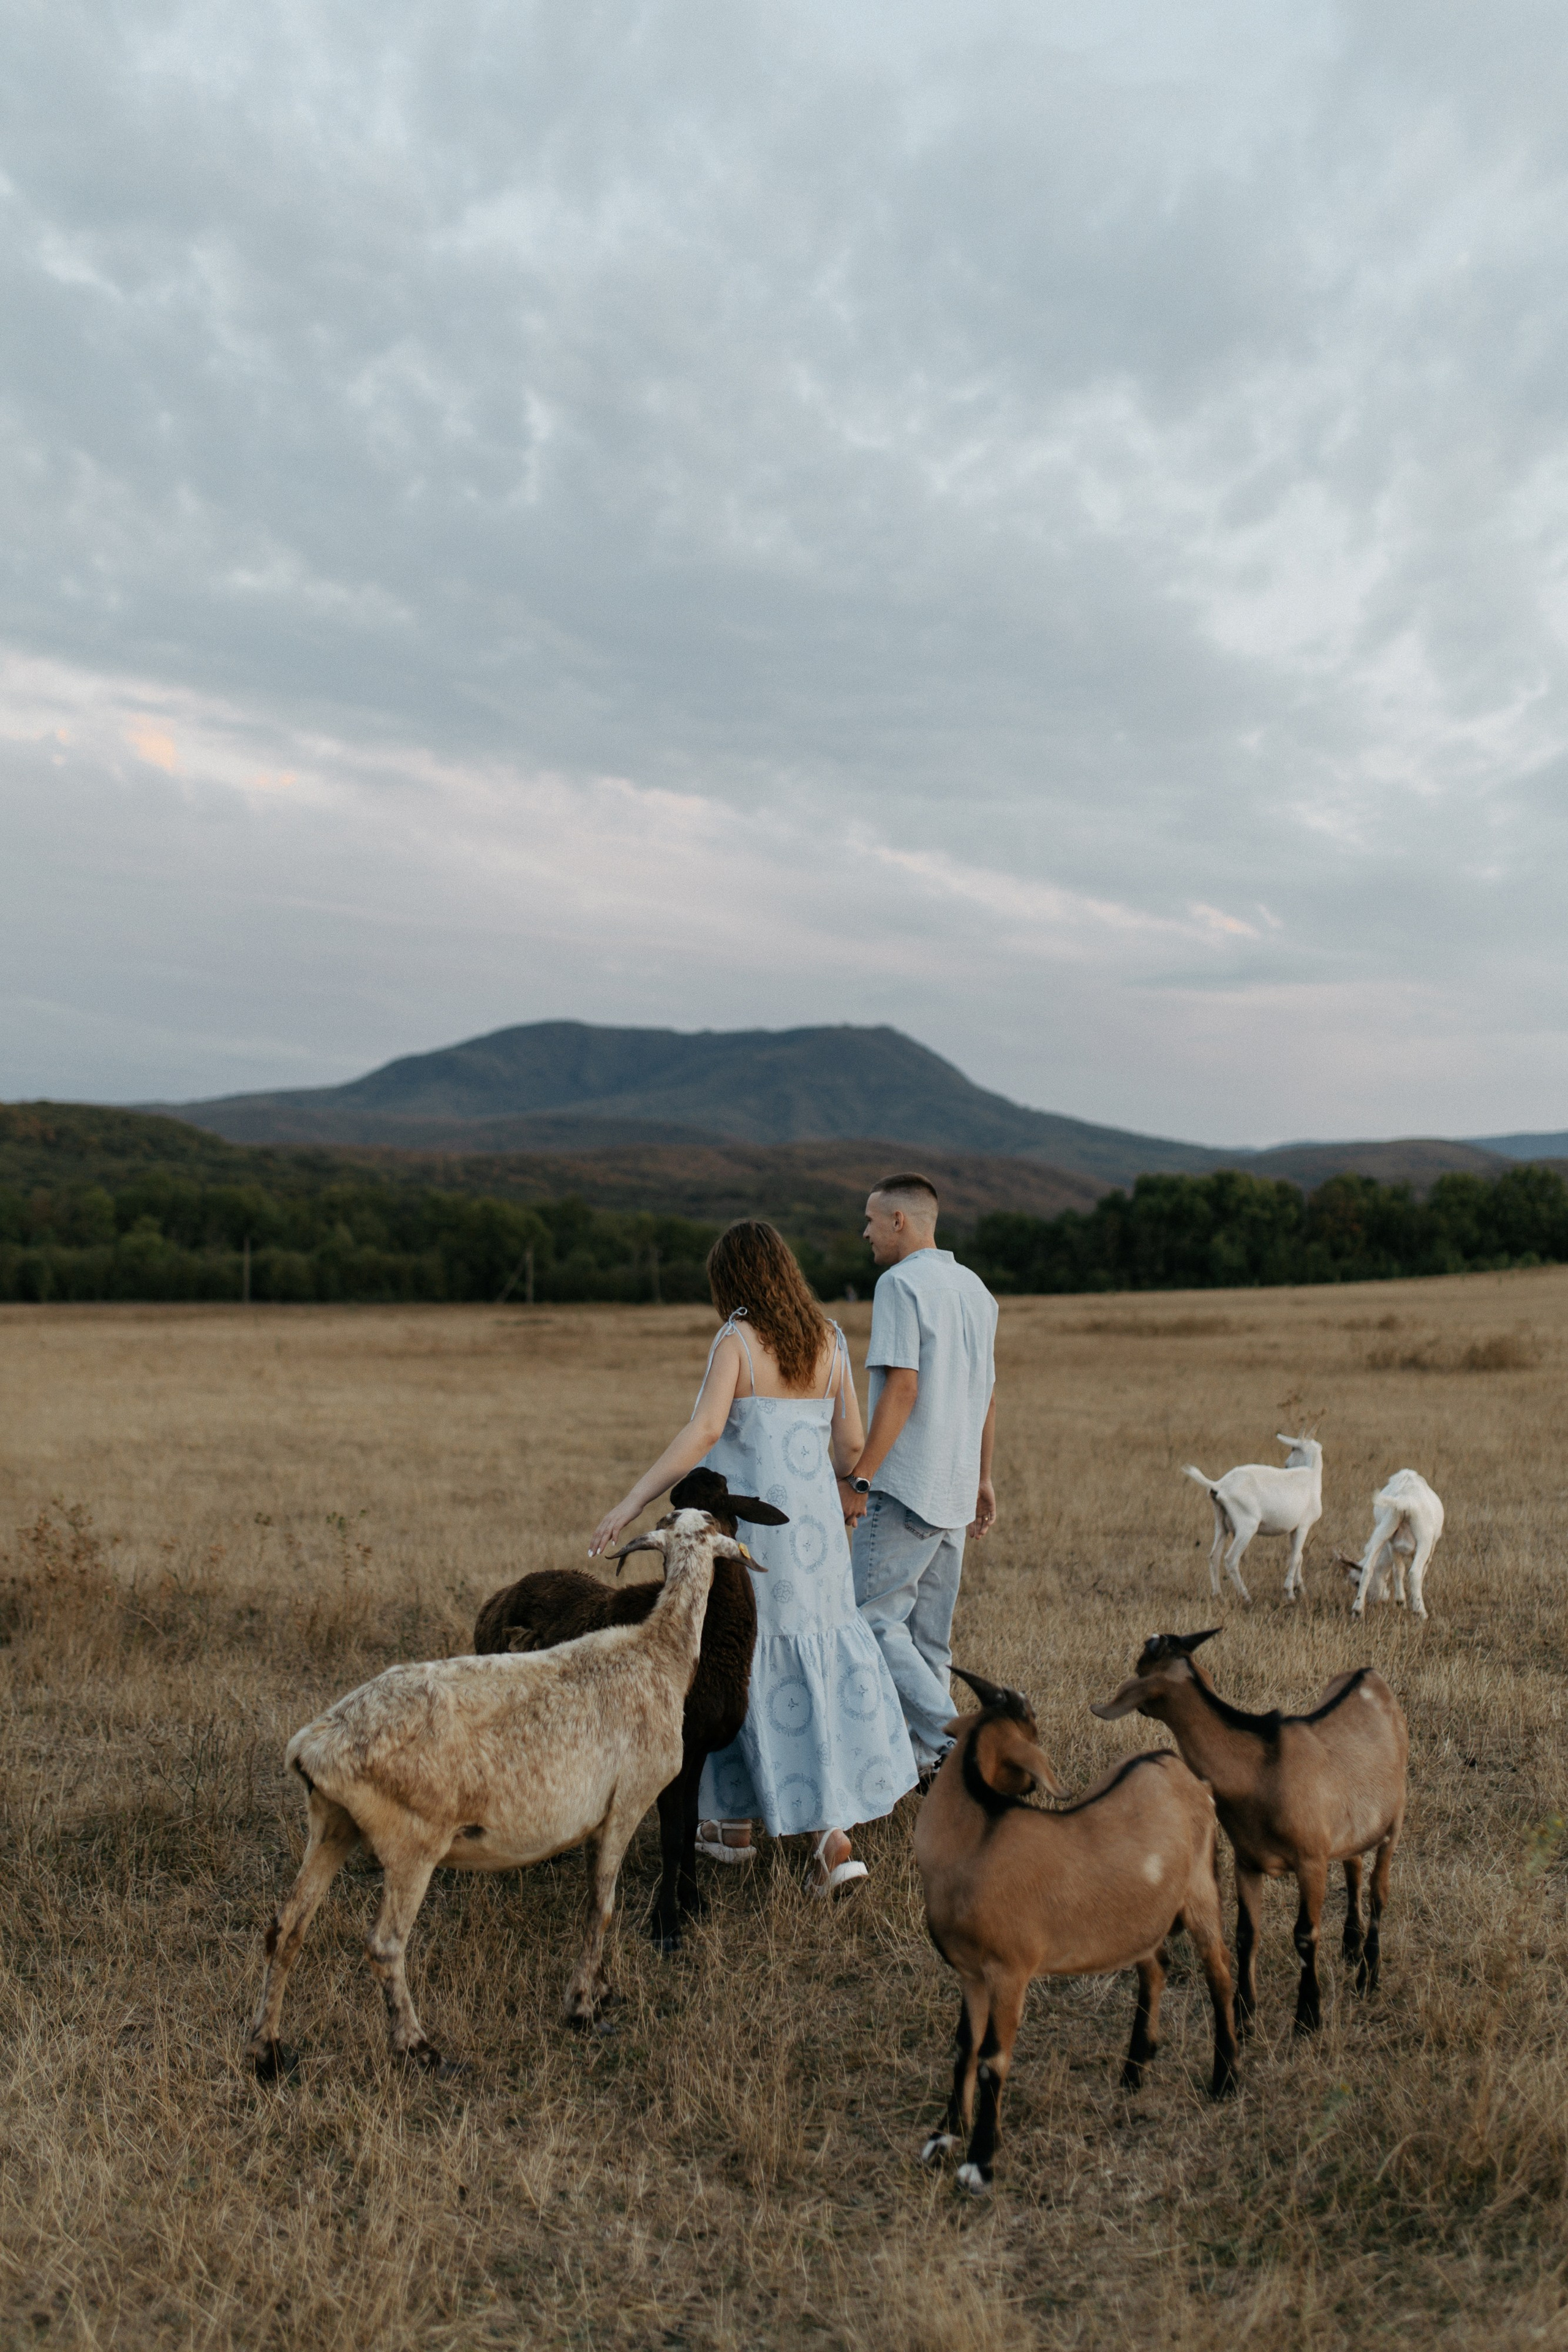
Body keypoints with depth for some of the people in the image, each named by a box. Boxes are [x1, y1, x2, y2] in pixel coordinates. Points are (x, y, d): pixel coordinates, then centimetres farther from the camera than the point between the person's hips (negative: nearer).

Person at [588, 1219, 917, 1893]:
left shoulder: (737, 1341, -10)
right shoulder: (828, 1341, 5)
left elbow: (703, 1432, -23)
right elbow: (851, 1442, 9)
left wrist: (632, 1501, -21)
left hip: (743, 1527, -4)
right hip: (813, 1530, 4)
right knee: (823, 1666, 11)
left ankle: (732, 1821, 27)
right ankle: (833, 1832, 1)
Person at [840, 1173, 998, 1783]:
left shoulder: (901, 1283, -11)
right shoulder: (974, 1287, 14)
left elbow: (902, 1388, -20)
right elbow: (987, 1392, 17)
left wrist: (858, 1477, -18)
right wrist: (983, 1477, 23)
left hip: (905, 1485, -9)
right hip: (955, 1488, 9)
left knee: (873, 1618, -2)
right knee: (929, 1633, 13)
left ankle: (953, 1739, -8)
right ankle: (921, 1760, 16)